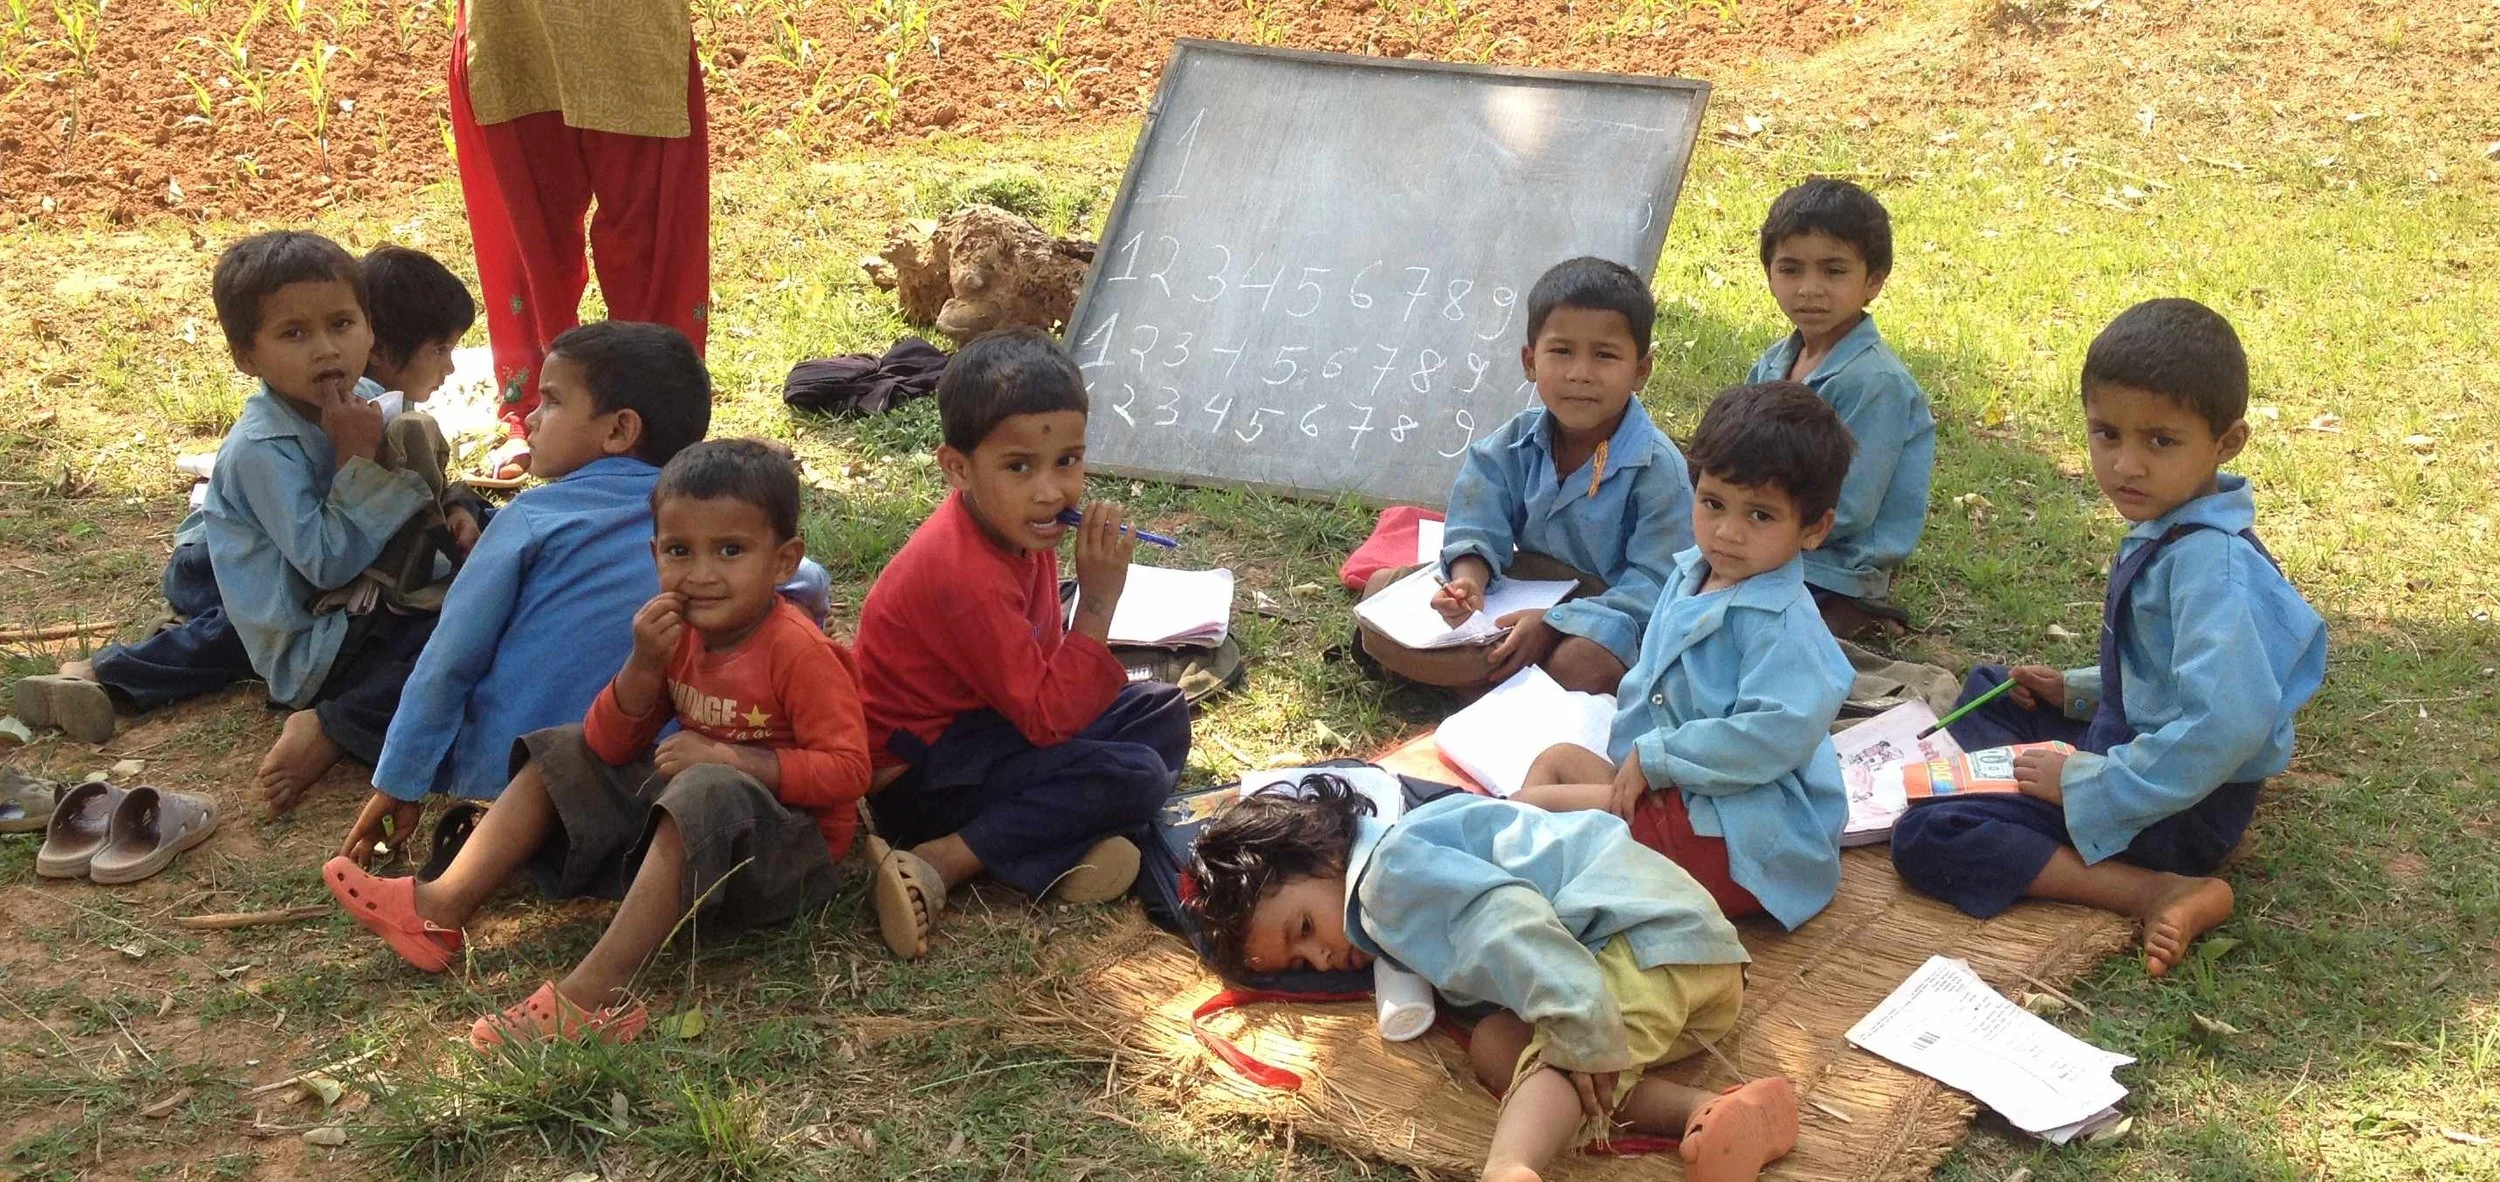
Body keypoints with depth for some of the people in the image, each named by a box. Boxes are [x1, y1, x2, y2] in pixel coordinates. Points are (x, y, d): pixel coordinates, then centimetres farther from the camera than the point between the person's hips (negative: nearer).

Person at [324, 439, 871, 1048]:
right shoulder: (678, 631, 2)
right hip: (681, 819, 8)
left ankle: (594, 992, -42)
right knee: (563, 755, 7)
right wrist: (644, 664, -17)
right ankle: (441, 910, -3)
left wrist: (727, 757, -28)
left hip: (789, 839, -8)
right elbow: (610, 747, 1)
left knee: (707, 793, -38)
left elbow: (847, 769, -24)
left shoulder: (799, 652, -20)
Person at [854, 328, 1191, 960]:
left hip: (983, 726, 10)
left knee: (1162, 711, 8)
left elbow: (1041, 661, 9)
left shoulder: (1014, 526, -1)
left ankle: (1068, 851, -13)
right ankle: (935, 865, -22)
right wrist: (1098, 600, -28)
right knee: (1134, 775, -22)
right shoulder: (969, 578, -30)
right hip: (919, 775, -10)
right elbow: (1050, 719, -26)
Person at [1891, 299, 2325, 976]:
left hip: (2181, 808, -11)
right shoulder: (2164, 527, 4)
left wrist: (2084, 783, -27)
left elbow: (2225, 726, -37)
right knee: (1987, 689, 30)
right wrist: (2078, 692, 7)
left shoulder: (2210, 562, -26)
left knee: (1926, 841, -20)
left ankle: (2161, 895, -22)